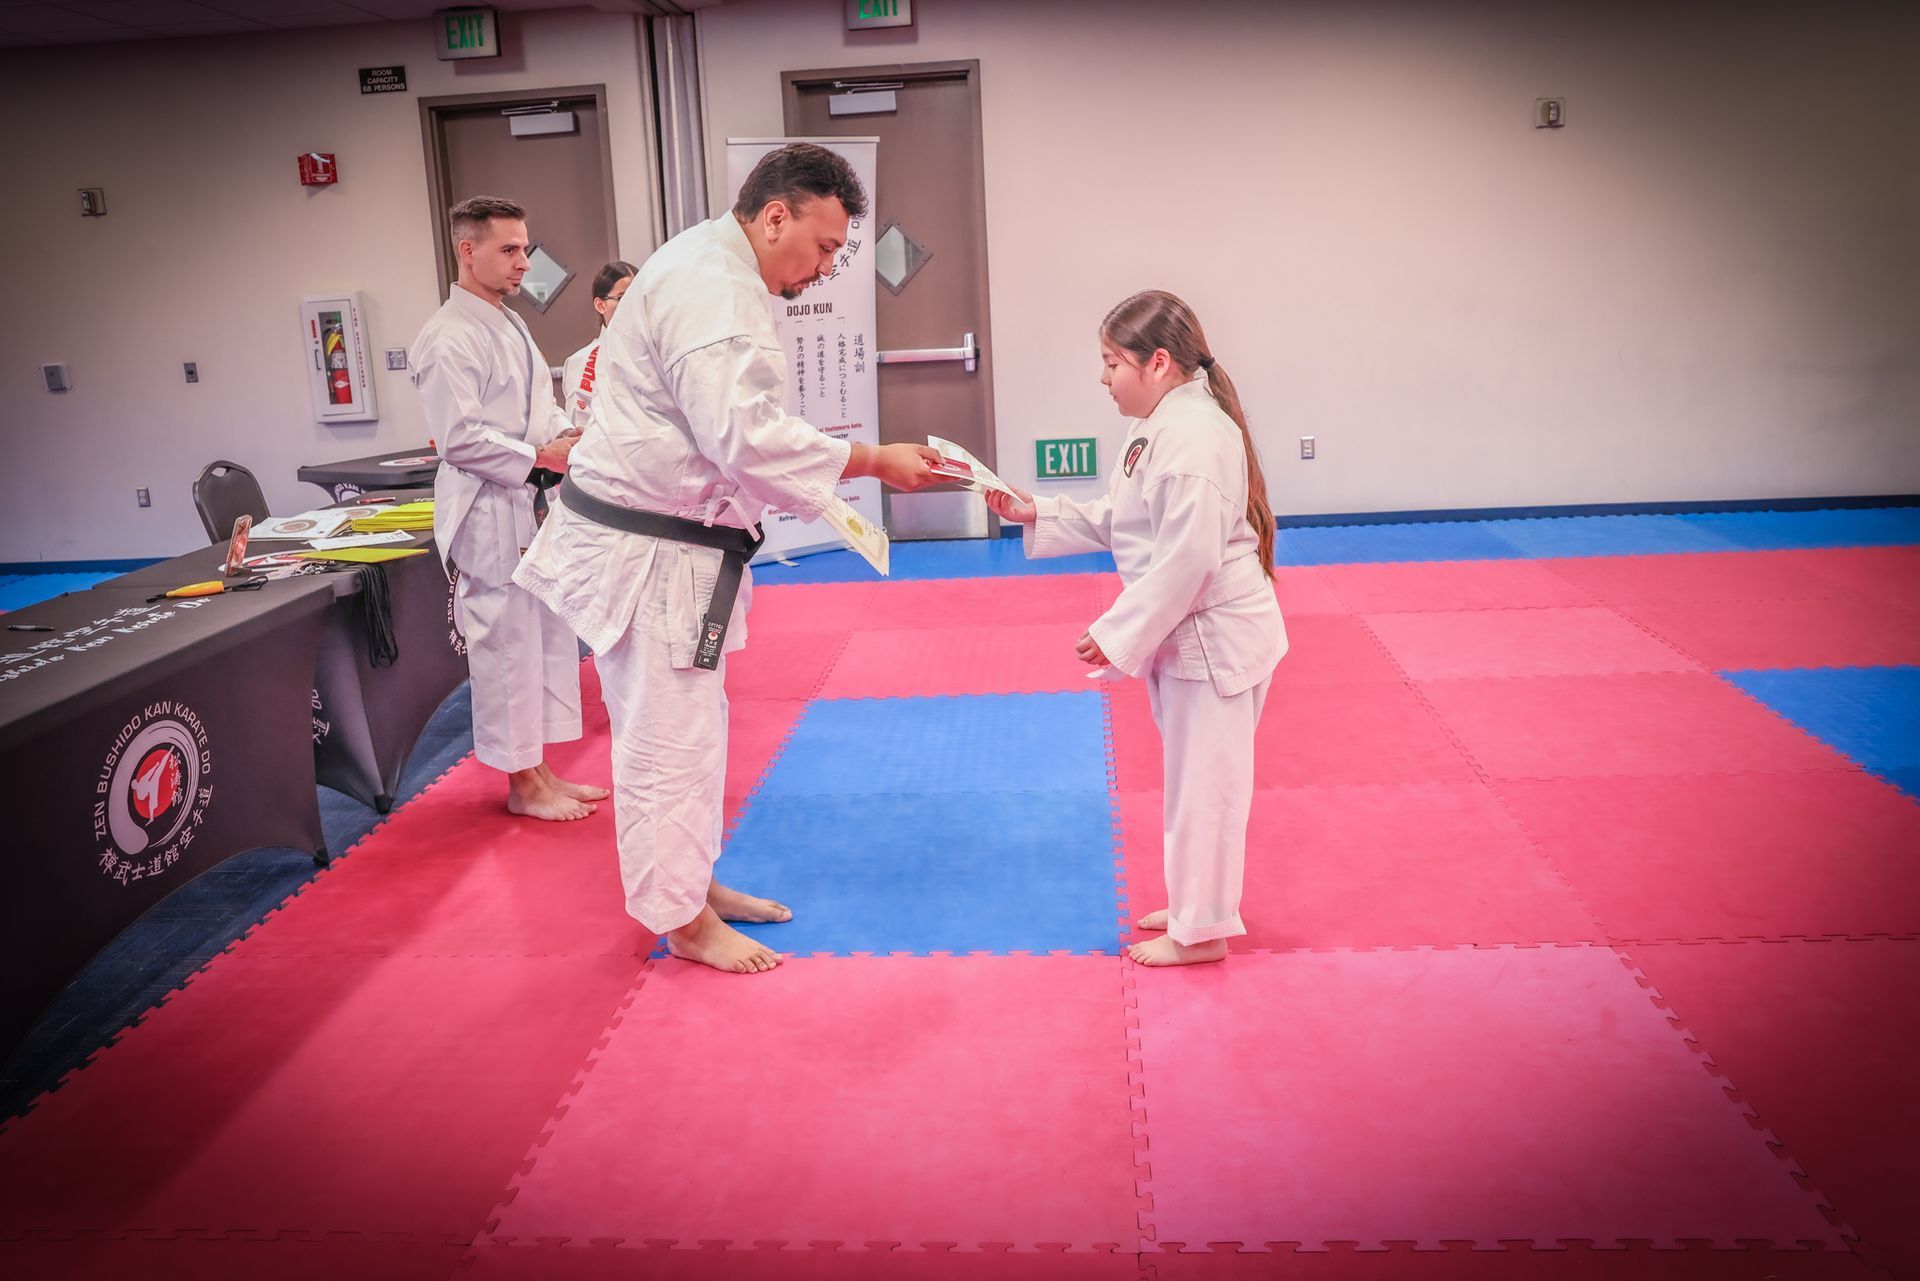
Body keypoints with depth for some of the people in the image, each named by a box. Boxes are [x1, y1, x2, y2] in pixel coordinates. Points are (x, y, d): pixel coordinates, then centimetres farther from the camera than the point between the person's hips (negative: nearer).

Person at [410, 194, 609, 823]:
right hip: (488, 516, -10)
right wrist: (542, 454, -20)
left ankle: (542, 772, 28)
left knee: (549, 637, 15)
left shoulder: (510, 325, 16)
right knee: (507, 646, -1)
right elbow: (460, 438, -21)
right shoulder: (449, 338, -15)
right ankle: (523, 784, 13)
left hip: (531, 510, 10)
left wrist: (573, 435, 2)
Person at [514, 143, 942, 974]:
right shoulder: (707, 288, -21)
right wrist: (874, 461, -23)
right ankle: (684, 920, 15)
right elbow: (746, 435, -30)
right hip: (645, 555, -11)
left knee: (686, 726, 20)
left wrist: (821, 482, 10)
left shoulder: (717, 278, 14)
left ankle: (691, 882, 35)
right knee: (668, 739, 0)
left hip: (669, 542, 11)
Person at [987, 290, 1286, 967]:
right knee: (1192, 774, 20)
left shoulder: (1194, 436, -23)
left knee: (1204, 778, 2)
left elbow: (1189, 558, -27)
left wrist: (1118, 634, -22)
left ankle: (1201, 930, 18)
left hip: (1213, 635, -10)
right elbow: (1118, 523, 16)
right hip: (1187, 632, 10)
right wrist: (1037, 515, 7)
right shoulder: (1160, 426, 10)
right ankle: (1193, 902, 37)